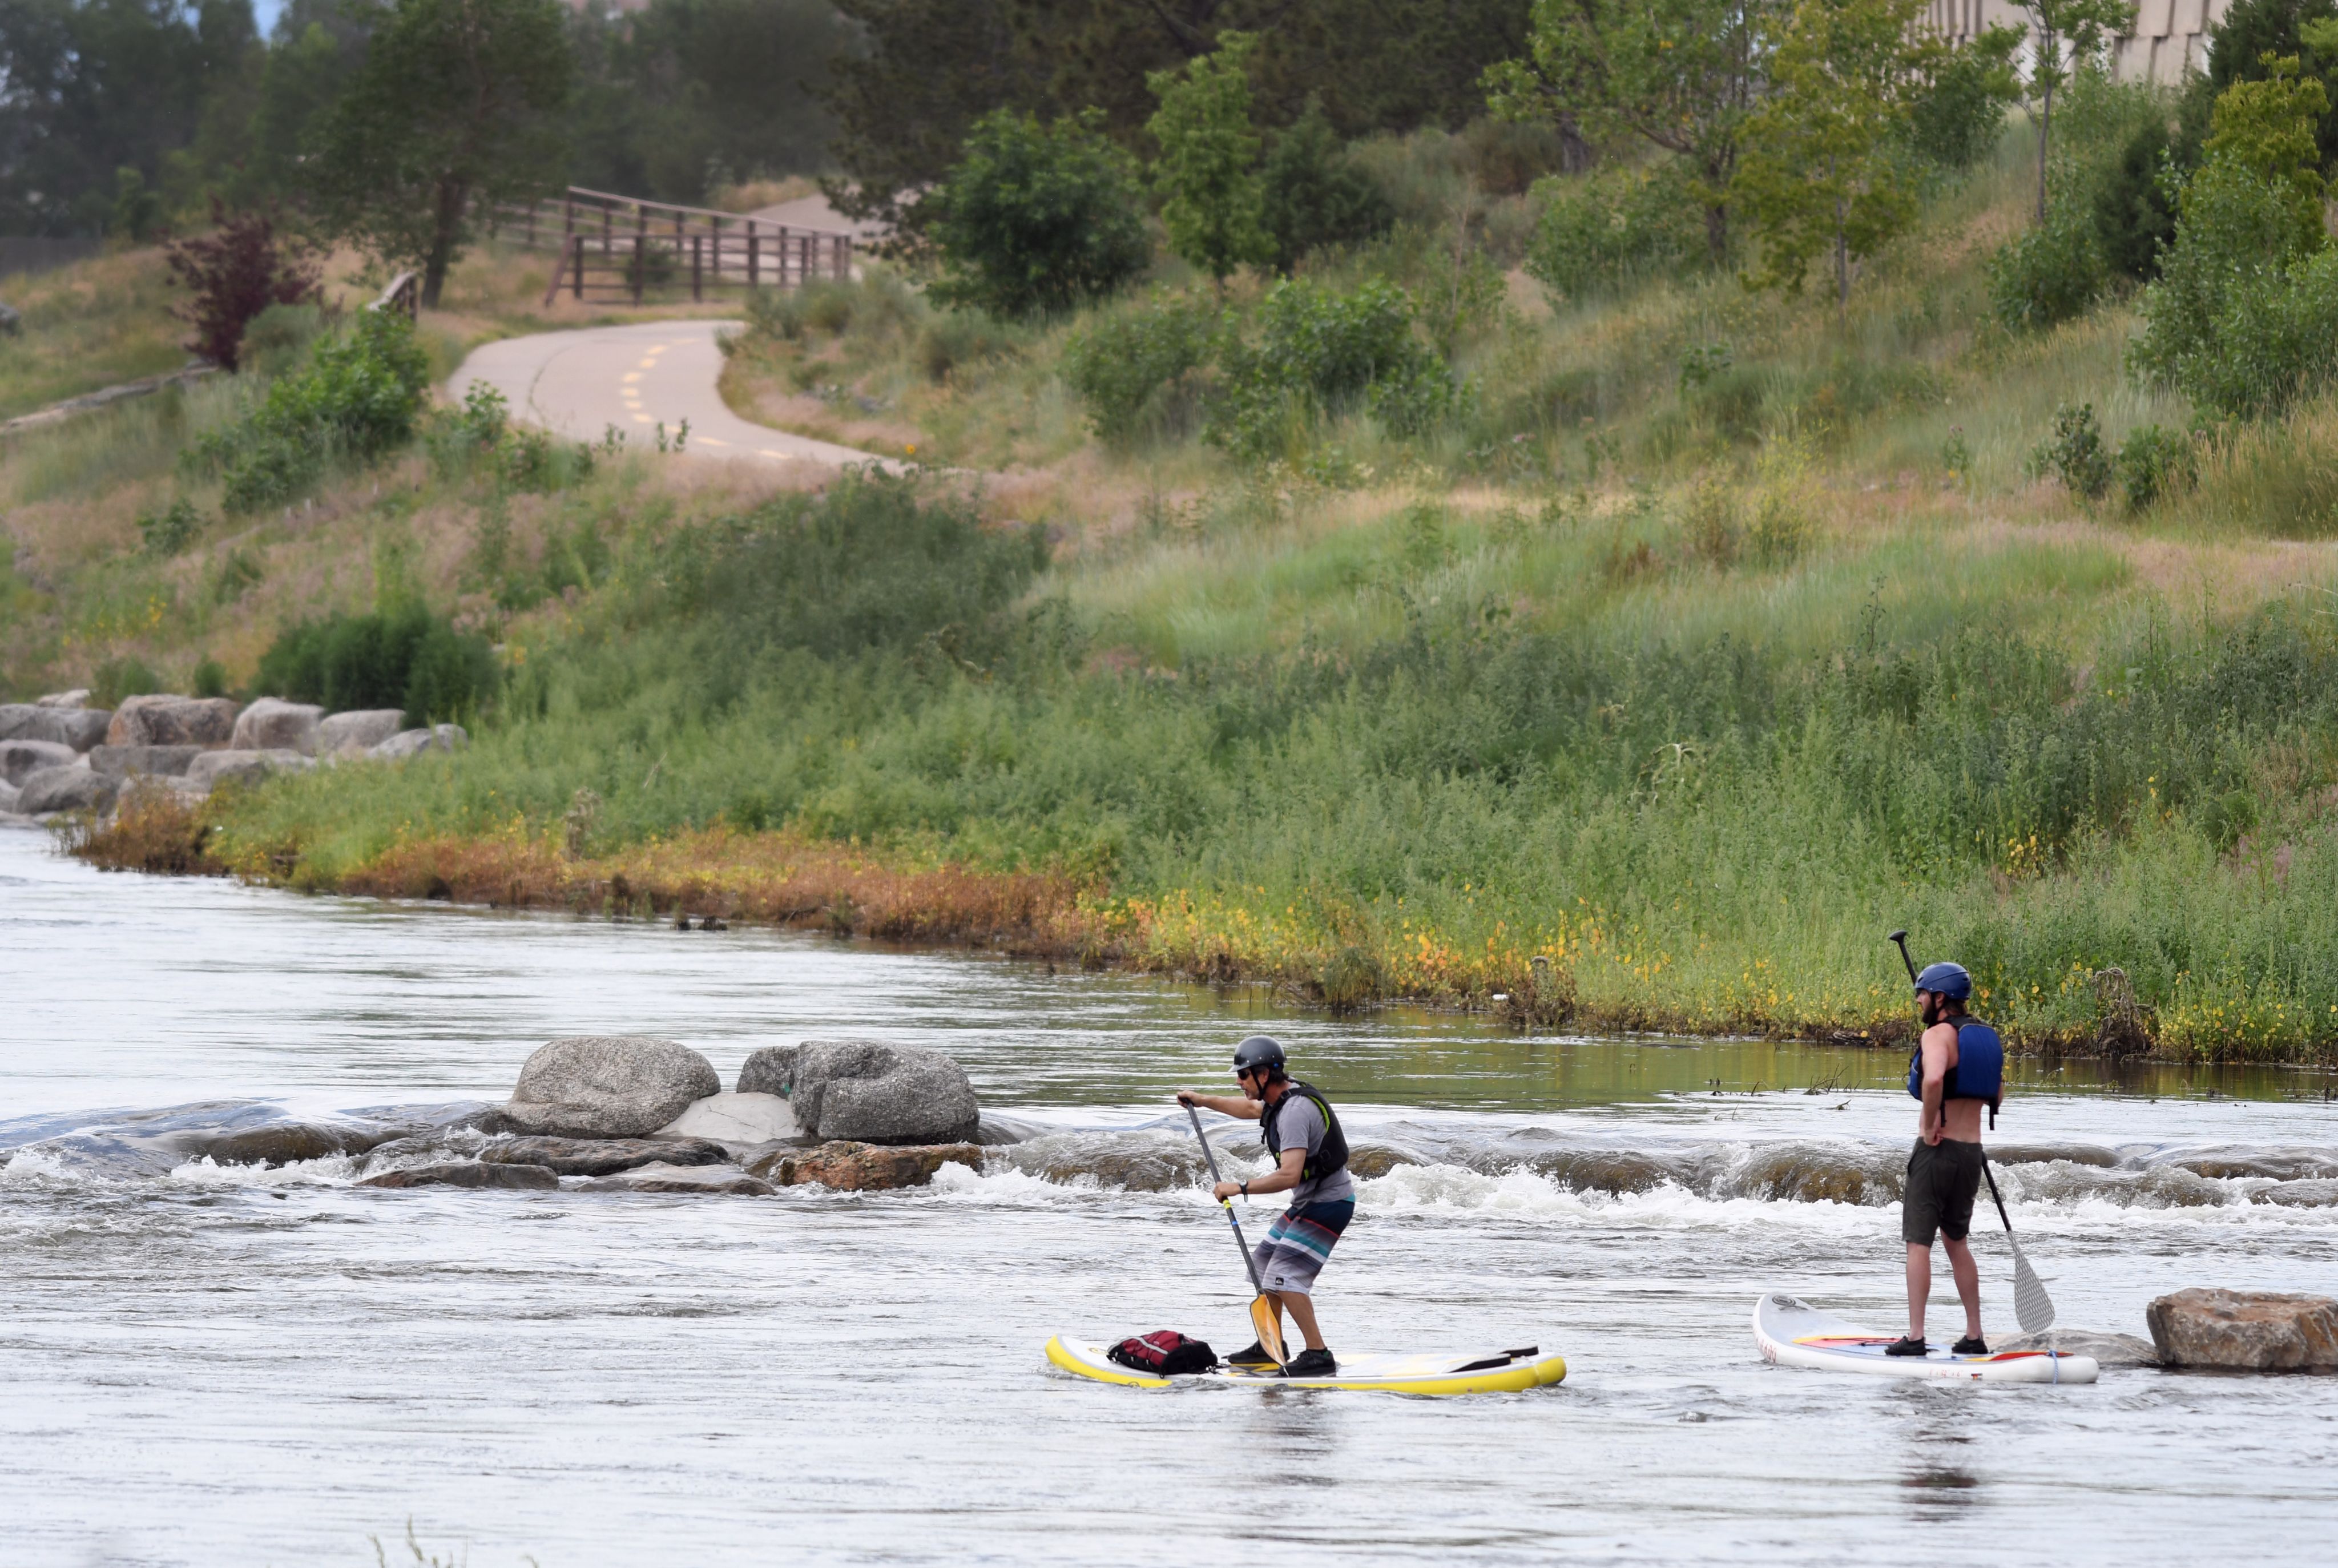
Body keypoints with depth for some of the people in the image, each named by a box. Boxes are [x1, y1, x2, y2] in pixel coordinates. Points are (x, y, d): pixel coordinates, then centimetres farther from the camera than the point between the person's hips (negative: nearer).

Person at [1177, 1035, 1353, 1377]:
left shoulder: (1295, 1111, -27)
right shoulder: (1285, 1097, 5)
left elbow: (1289, 1176, -35)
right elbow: (1251, 1109, 30)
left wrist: (1240, 1188, -28)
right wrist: (1203, 1100, 31)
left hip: (1329, 1205, -11)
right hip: (1308, 1203, 11)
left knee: (1284, 1277, -18)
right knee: (1264, 1263, 19)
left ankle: (1319, 1355, -19)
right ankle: (1270, 1347, 29)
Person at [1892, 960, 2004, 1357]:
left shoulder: (1938, 1034, -14)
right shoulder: (1986, 1036, 10)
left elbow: (1933, 1078, -34)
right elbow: (1998, 1093, 23)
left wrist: (1931, 1122, -21)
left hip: (1936, 1149, -8)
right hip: (1972, 1151, 8)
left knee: (1919, 1243, -4)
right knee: (1956, 1242, 18)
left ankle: (1915, 1337, -8)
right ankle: (1974, 1336, 18)